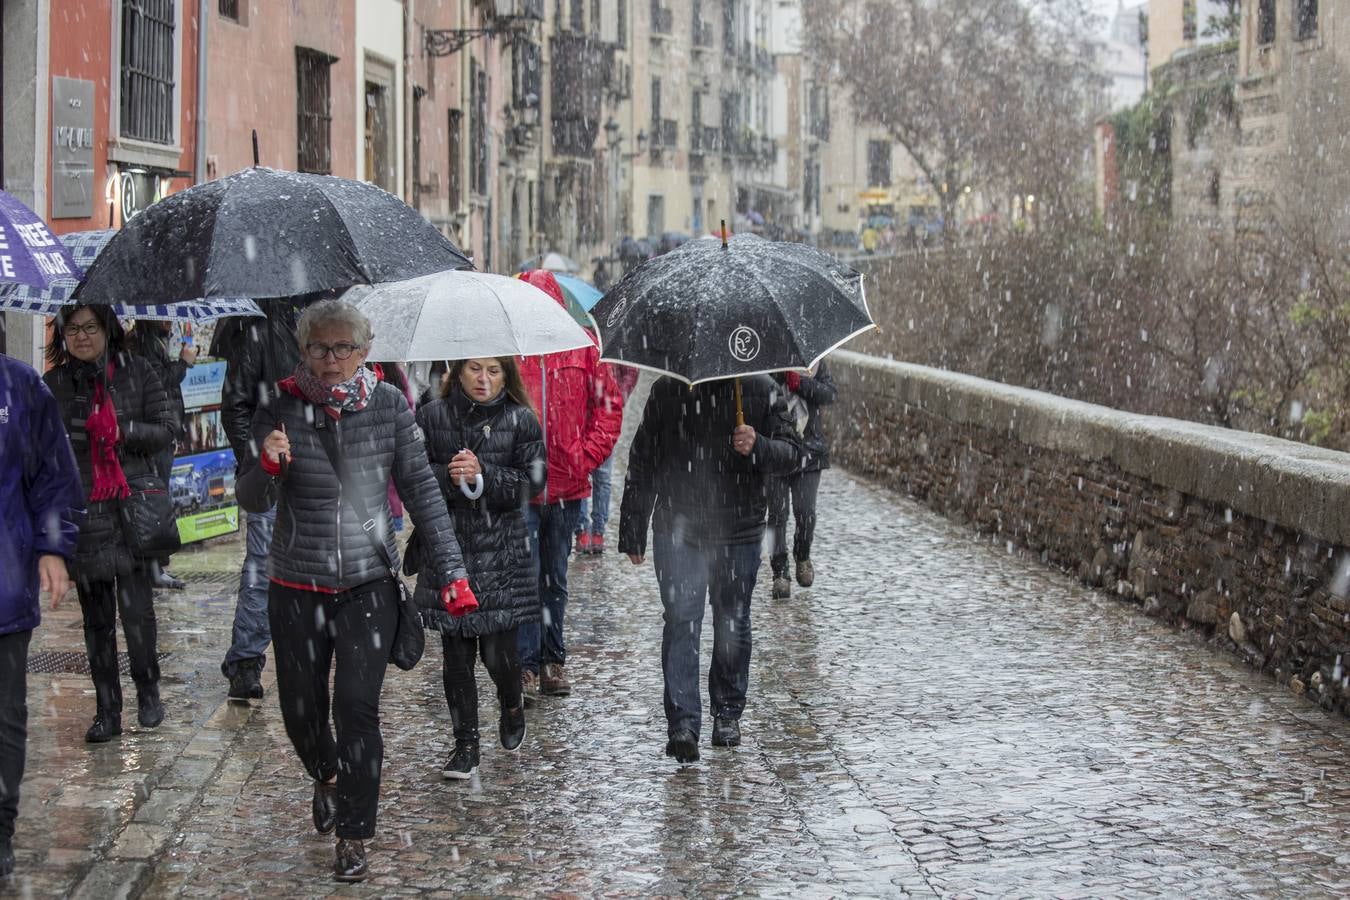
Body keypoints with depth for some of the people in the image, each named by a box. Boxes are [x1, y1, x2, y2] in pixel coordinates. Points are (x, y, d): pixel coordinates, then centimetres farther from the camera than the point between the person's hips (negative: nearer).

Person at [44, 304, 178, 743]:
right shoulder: (53, 384, 7)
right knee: (96, 617, 7)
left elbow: (165, 432, 2)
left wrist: (123, 430, -14)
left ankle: (148, 691, 14)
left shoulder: (137, 373, 3)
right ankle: (107, 710, 14)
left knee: (137, 610, -7)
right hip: (82, 515, 2)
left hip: (133, 509, -2)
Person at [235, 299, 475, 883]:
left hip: (369, 584, -1)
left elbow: (421, 490, 1)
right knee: (301, 709, 10)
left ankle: (354, 837, 1)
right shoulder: (282, 407, -5)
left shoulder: (388, 405, -3)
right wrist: (267, 468, -30)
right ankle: (327, 778, 44)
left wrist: (450, 572, -3)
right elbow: (253, 502, -7)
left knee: (357, 705, -11)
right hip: (296, 588, 1)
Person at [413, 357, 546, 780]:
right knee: (455, 653, 3)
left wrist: (482, 475, -18)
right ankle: (466, 745, 15)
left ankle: (512, 707, 32)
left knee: (499, 652, -2)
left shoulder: (521, 421, 1)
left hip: (502, 553, -1)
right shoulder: (432, 417, 4)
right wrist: (448, 476, -18)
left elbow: (532, 482, -5)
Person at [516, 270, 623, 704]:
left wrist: (588, 454, -2)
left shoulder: (581, 346, 3)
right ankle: (526, 664, 1)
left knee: (555, 579, 14)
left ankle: (553, 660, 24)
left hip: (567, 486, 3)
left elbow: (609, 404, 7)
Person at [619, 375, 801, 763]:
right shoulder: (668, 389, 1)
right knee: (681, 622, -10)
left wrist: (758, 447, -22)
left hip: (739, 533, 1)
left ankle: (728, 713, 27)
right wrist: (632, 532, 6)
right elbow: (642, 461, 7)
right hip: (677, 531, -1)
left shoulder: (761, 389, 0)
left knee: (732, 624, 11)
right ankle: (682, 723, -13)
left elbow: (791, 454, 2)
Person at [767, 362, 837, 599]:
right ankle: (780, 574, 6)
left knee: (806, 512, -3)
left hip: (809, 449, 1)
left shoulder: (815, 362, 7)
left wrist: (802, 382, -20)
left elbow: (829, 393, -6)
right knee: (777, 513, -1)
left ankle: (802, 557, 25)